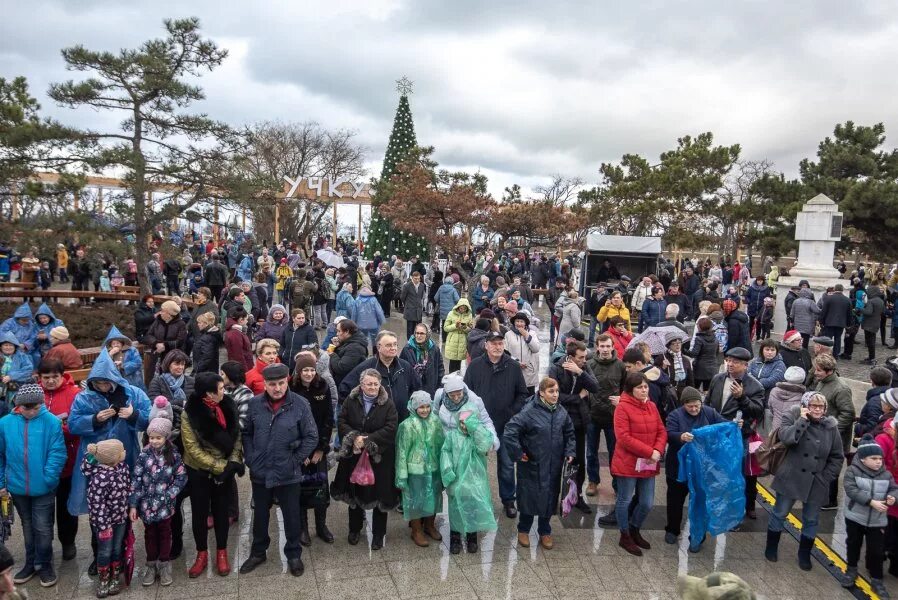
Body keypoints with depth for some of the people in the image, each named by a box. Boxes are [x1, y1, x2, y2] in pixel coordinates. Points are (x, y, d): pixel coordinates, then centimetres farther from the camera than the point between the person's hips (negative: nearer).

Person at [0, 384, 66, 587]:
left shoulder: (52, 422, -15)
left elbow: (58, 454, -14)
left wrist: (48, 478, -19)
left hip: (43, 488, -3)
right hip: (17, 487, 3)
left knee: (43, 528, 6)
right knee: (28, 527, 20)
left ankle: (45, 564, 26)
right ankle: (31, 563, 36)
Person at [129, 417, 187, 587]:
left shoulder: (173, 455, -8)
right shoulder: (144, 455, -8)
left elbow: (181, 477, -4)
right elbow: (136, 480, -7)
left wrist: (168, 495, -13)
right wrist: (133, 505, -9)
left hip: (165, 504, 0)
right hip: (147, 504, 0)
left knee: (165, 533, 12)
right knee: (150, 534, 15)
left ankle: (164, 564, 26)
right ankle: (151, 564, 30)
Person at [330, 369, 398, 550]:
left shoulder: (388, 404, -7)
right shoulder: (350, 400, -1)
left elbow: (391, 428, -14)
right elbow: (341, 422, -1)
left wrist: (368, 440, -20)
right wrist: (354, 437, -19)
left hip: (379, 457, -2)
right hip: (354, 455, 2)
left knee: (379, 494, 5)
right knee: (355, 492, 15)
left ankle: (378, 534, 23)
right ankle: (354, 529, 35)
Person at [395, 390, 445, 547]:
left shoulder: (435, 421, -3)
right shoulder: (407, 425, -14)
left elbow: (442, 444, 5)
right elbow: (402, 451, -11)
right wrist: (401, 477, -10)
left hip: (434, 469, 4)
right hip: (415, 471, -4)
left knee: (433, 497, 17)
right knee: (416, 500, 9)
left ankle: (429, 525, 40)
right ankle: (417, 531, 28)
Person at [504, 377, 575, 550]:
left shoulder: (561, 411, 0)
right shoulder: (530, 412, -19)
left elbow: (569, 434, 15)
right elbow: (509, 432, -23)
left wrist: (570, 452, 4)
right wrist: (518, 454, -17)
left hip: (554, 466, 5)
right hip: (532, 466, -5)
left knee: (550, 498, 14)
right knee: (529, 497, 8)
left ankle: (545, 532, 34)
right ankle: (523, 531, 30)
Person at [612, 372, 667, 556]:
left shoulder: (652, 406, 8)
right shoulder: (623, 407, -13)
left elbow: (661, 431, 8)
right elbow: (623, 437, -19)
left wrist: (658, 451, -12)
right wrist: (649, 452, -20)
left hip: (648, 464, 6)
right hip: (628, 463, -6)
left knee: (647, 503, 12)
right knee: (625, 500, 8)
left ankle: (634, 530, 36)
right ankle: (625, 537, 26)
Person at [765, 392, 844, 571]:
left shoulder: (830, 426, -1)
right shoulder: (792, 417, -9)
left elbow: (837, 457, 6)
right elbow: (786, 437, -29)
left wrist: (827, 477, -3)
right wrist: (802, 420, -23)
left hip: (817, 483, 3)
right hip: (791, 479, -2)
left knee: (811, 520, 14)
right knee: (780, 514, 11)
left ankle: (804, 555, 32)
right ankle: (771, 548, 29)